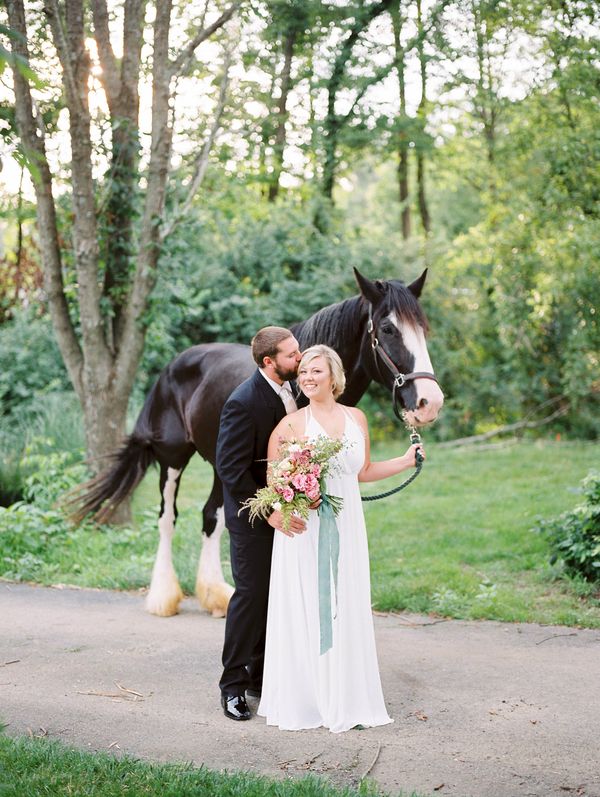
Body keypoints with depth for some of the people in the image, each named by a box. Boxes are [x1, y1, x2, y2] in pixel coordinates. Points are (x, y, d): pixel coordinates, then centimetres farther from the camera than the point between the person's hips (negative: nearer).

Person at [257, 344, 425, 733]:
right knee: (304, 610, 1)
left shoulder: (356, 418, 8)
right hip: (304, 529, -3)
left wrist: (405, 461, 11)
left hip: (346, 528, 4)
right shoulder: (291, 424, -4)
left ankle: (346, 700, 17)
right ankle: (303, 700, 12)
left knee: (347, 610, 7)